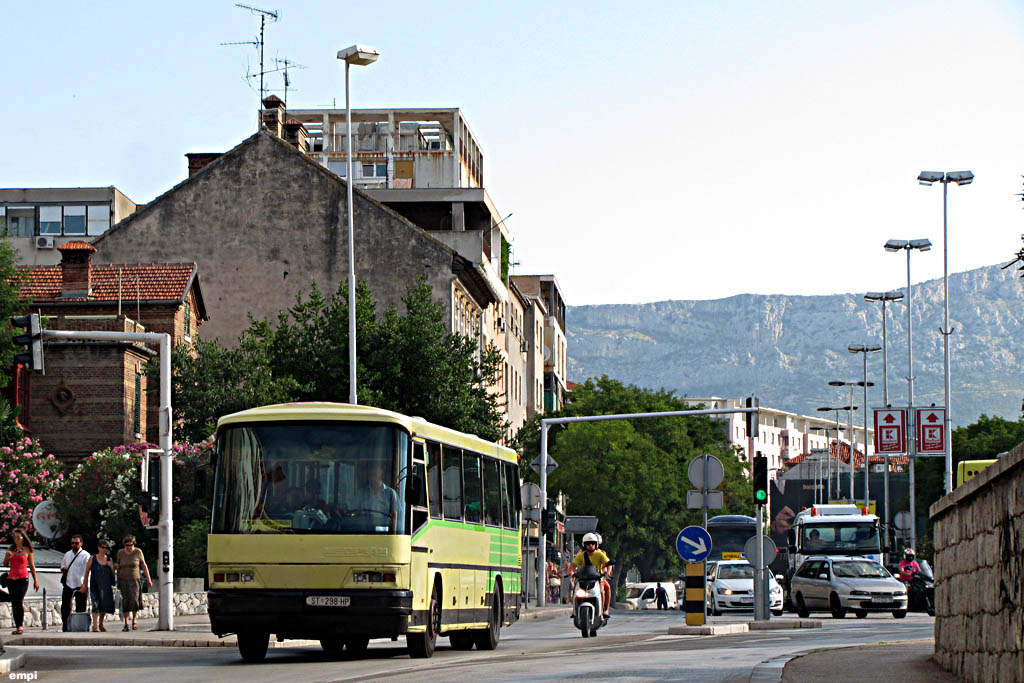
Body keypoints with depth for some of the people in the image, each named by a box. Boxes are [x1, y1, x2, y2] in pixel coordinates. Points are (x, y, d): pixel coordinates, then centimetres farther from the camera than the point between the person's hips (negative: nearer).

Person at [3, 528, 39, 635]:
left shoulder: (27, 550, 3)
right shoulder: (10, 549, 11)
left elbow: (31, 566, 8)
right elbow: (5, 564, 10)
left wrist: (35, 580, 9)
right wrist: (7, 557, -11)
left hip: (23, 578, -4)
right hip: (11, 578, 4)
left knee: (19, 601, -18)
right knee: (13, 603, 3)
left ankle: (20, 627, -19)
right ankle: (17, 627, 9)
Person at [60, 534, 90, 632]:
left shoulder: (85, 555, -4)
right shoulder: (67, 554, 15)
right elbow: (63, 564, 32)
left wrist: (84, 585, -22)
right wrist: (63, 568, 6)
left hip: (81, 586, -5)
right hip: (68, 584, 5)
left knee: (80, 608, 0)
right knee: (65, 607, 2)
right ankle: (66, 627, 11)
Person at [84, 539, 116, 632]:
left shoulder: (109, 560, 10)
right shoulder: (92, 559, 1)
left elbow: (113, 573, 14)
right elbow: (87, 572, 4)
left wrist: (111, 566, -5)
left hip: (106, 586, 4)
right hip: (95, 586, -4)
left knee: (105, 605, 7)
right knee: (96, 604, -15)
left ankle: (101, 624, 27)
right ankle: (95, 626, -17)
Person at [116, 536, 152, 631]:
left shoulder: (138, 552, -3)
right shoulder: (120, 553, 1)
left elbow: (144, 566, 4)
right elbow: (118, 567, 10)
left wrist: (148, 579, 2)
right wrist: (118, 581, 12)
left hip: (135, 580, -1)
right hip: (123, 580, 1)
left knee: (134, 600, -13)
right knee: (125, 601, -4)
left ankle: (134, 620, 7)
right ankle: (126, 624, -1)